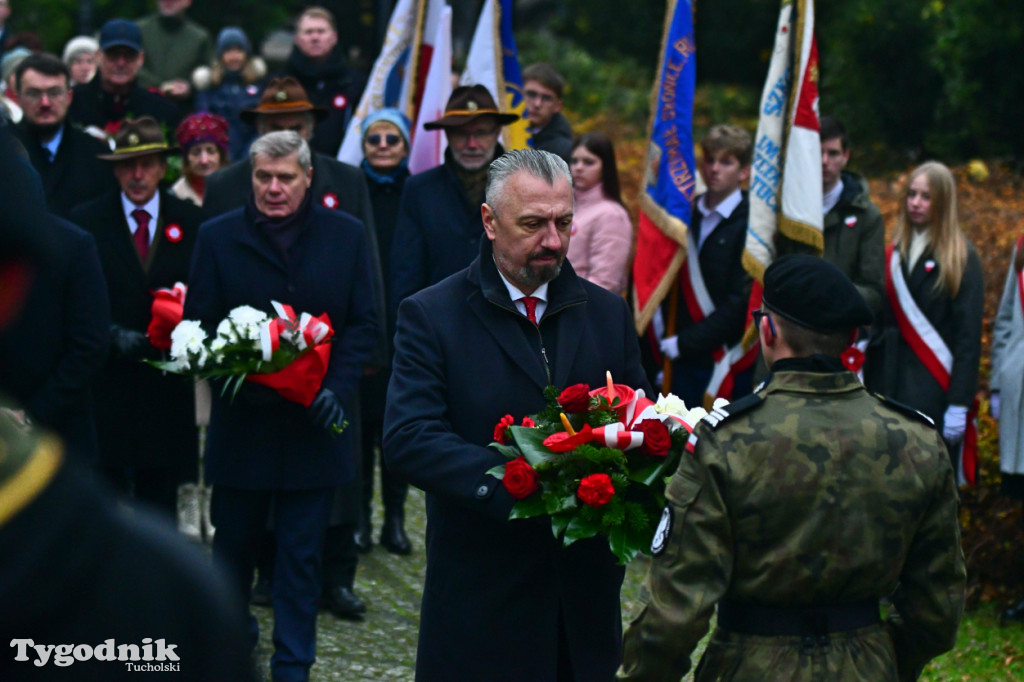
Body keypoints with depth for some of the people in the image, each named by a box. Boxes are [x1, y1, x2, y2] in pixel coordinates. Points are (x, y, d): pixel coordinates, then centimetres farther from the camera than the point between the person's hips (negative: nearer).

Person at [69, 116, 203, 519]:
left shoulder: (191, 223, 6)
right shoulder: (86, 221, 3)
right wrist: (111, 335, -15)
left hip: (167, 380, 1)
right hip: (107, 384, -1)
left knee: (160, 498, 6)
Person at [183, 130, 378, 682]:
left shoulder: (346, 236, 3)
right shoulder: (218, 237, 1)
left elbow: (362, 325, 3)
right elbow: (198, 325, 0)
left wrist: (338, 389, -11)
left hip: (314, 425, 0)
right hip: (242, 422, 0)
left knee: (301, 553, 4)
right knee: (234, 541, 12)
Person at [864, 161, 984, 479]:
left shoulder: (961, 258, -3)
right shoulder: (895, 253, 13)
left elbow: (969, 336, -8)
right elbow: (880, 324, 13)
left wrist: (959, 404, -14)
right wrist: (869, 386, 5)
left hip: (933, 391, -5)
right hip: (889, 386, 5)